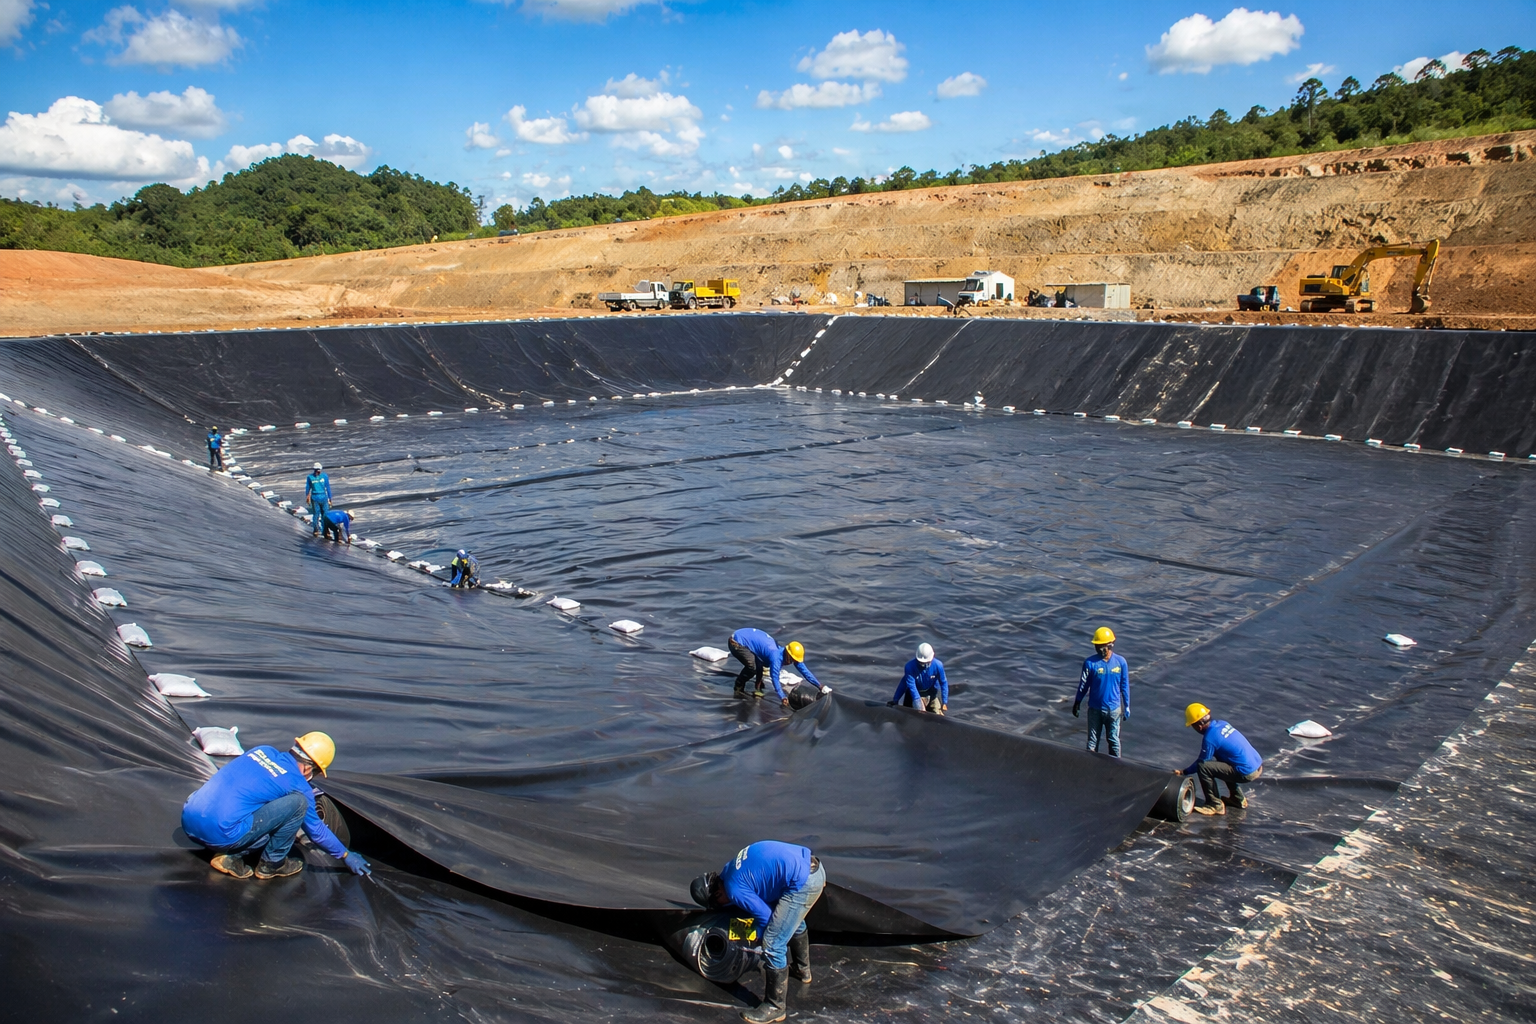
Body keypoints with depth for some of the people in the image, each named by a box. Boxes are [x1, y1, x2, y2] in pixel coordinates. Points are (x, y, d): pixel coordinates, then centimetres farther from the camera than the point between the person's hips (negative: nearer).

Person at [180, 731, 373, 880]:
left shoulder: (263, 750, 14)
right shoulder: (298, 786, -3)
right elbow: (316, 831, 12)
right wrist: (346, 856, 27)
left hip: (188, 821, 8)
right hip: (220, 834, -8)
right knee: (298, 802, -4)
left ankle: (230, 856, 8)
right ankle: (272, 864, 9)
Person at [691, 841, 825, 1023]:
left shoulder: (735, 890, -8)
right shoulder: (731, 868, 17)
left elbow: (765, 916, 0)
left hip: (803, 882, -10)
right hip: (813, 867, 10)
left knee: (773, 945, 0)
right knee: (794, 922, 35)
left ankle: (775, 1008, 12)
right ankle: (802, 969, 58)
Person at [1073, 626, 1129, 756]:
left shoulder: (1120, 662, -9)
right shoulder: (1090, 663, -13)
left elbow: (1125, 686, 0)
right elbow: (1083, 684, -2)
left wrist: (1126, 707, 5)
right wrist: (1077, 703, 6)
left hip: (1114, 709, 1)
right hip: (1095, 709, -1)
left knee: (1114, 740, 13)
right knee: (1092, 741, 10)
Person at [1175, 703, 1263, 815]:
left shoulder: (1210, 738, -17)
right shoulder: (1222, 723, 7)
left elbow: (1201, 763, -6)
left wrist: (1183, 772, 7)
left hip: (1247, 774, -9)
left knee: (1203, 767, -14)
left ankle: (1214, 805, -1)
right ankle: (1238, 798, 35)